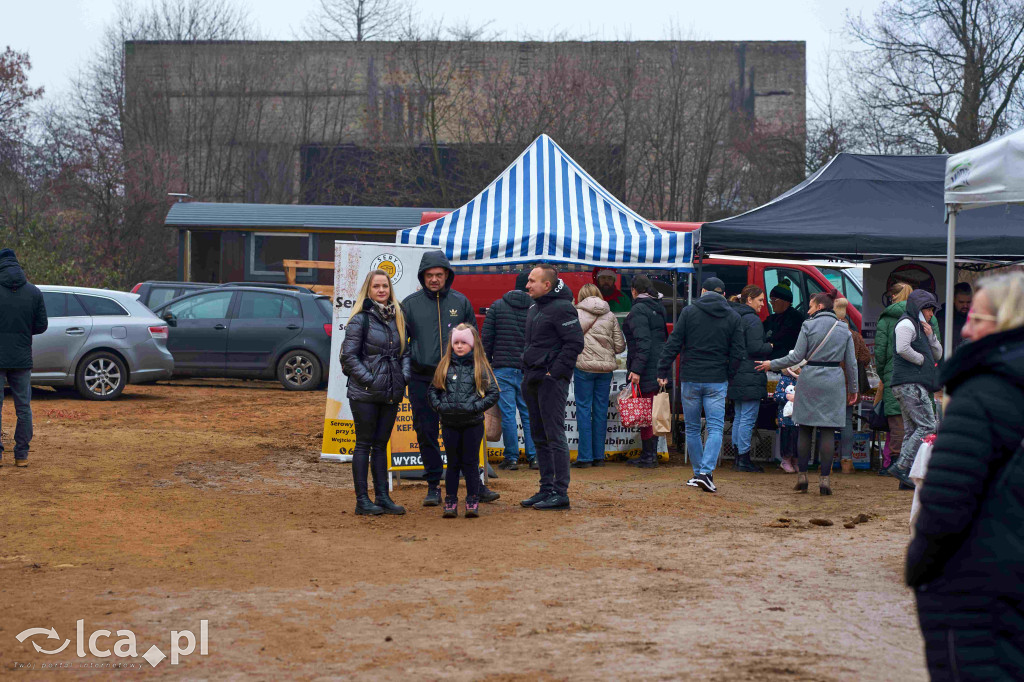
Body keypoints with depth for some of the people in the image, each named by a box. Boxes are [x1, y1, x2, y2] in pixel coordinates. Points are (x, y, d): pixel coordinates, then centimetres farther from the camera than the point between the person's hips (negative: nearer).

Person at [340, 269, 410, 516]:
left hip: (391, 393, 6)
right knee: (364, 444, -1)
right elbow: (349, 355, -9)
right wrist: (368, 379, -14)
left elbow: (404, 351, 19)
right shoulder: (361, 319, -6)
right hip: (365, 394, -6)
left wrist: (404, 375, 3)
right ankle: (362, 500, 2)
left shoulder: (396, 318, 12)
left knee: (381, 444, 11)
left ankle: (382, 497, 15)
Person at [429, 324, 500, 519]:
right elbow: (433, 389, 13)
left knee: (470, 463, 3)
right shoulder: (445, 366, 7)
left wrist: (476, 406, -11)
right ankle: (450, 502, 15)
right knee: (453, 464, 10)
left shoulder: (480, 367, -1)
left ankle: (473, 502, 10)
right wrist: (439, 406, -2)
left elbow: (493, 393, -2)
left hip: (473, 423, -2)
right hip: (449, 424, 2)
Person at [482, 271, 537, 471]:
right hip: (528, 370, 1)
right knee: (529, 413, 7)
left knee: (507, 413, 1)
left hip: (503, 367, -1)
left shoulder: (497, 306, 2)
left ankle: (511, 458, 2)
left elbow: (486, 338, 1)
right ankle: (533, 456, 7)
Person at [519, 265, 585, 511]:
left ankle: (560, 493, -7)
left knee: (554, 436, -9)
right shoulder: (535, 309, 17)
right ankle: (546, 488, 18)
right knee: (540, 437, 12)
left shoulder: (562, 308, -12)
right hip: (533, 380, 10)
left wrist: (553, 372, -18)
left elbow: (575, 343, -18)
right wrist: (527, 371, 15)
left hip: (551, 380, -10)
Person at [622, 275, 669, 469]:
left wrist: (636, 369, -23)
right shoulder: (658, 308, 15)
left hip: (646, 370, -9)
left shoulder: (639, 311, -12)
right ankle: (651, 454, 17)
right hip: (660, 366, 9)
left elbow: (643, 343, -21)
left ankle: (648, 456, -3)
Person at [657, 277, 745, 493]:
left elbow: (673, 345, -3)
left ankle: (699, 473, 17)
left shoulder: (689, 312, 0)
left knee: (692, 428, 12)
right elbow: (737, 353, 3)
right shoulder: (733, 317, 4)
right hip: (717, 382, 0)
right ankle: (706, 472, -16)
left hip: (690, 379, 0)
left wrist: (663, 372, 2)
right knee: (716, 428, 0)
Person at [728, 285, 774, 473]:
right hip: (750, 375, -9)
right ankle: (743, 459, -4)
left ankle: (738, 457, 18)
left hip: (736, 374, 9)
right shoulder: (753, 320, -14)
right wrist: (770, 347, -2)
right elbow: (755, 348, -20)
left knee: (739, 416, 15)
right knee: (748, 418, -5)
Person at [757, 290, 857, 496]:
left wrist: (772, 364, 7)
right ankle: (824, 478, -4)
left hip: (810, 379, -1)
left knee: (805, 429, 8)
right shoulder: (844, 329, 7)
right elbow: (851, 362, 8)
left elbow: (797, 357, -5)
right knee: (828, 430, 0)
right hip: (833, 382, 2)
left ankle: (802, 475, 9)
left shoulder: (809, 325, -2)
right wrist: (853, 388, 17)